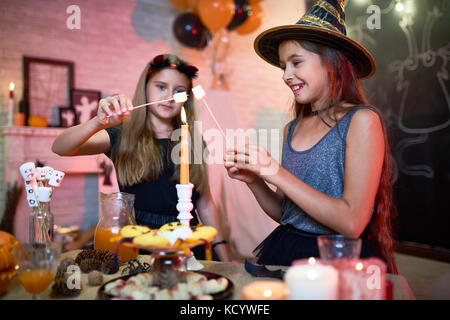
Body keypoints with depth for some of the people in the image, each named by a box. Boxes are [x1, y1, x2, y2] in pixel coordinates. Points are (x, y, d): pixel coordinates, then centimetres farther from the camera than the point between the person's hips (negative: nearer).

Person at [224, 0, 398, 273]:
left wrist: (276, 173, -17)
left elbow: (352, 223, -17)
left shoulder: (362, 121, -9)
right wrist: (253, 180, -5)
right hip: (284, 251, 5)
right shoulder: (292, 129, 7)